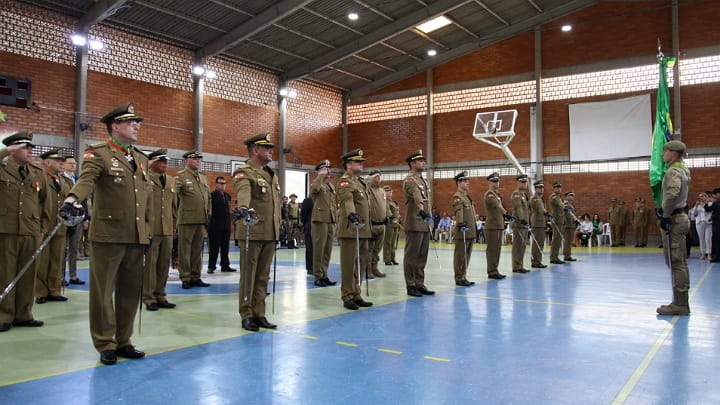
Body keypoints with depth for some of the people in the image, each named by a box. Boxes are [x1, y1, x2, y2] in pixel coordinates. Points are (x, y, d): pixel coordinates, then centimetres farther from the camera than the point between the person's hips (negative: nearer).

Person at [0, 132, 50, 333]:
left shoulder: (38, 175, 12)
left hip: (31, 234, 4)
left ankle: (23, 315, 18)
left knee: (27, 276, 8)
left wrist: (43, 227, 13)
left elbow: (46, 203, 17)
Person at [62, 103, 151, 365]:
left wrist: (148, 229, 15)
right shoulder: (98, 153, -1)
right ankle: (105, 345, 14)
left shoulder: (141, 159, 17)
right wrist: (72, 199, -40)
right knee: (103, 292, 2)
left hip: (137, 238, 6)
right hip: (107, 236, -6)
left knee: (131, 292, 10)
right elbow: (86, 179, -21)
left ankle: (123, 342, 21)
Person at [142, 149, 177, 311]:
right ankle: (148, 298, 11)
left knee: (164, 264, 10)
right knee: (150, 263, 0)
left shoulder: (171, 180, 16)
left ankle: (160, 296, 21)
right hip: (150, 228, -6)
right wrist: (147, 166, -16)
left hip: (167, 230, 6)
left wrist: (175, 224, 19)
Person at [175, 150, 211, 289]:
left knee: (197, 250, 11)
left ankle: (195, 277, 18)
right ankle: (185, 278, 8)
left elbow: (208, 197, 20)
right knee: (184, 250, 2)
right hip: (186, 220, -6)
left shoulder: (203, 177, 17)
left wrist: (209, 214, 14)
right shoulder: (180, 176, -3)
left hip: (201, 220, 6)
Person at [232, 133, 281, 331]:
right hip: (252, 233, -7)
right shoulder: (244, 173, -8)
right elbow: (243, 191, -30)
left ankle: (259, 314, 19)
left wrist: (277, 231, 22)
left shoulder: (272, 175, 17)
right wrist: (243, 208, -51)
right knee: (248, 276, 2)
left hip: (270, 233, 7)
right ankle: (247, 316, 11)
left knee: (263, 277, 11)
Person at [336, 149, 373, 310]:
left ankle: (356, 295, 22)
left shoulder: (360, 181, 19)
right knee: (349, 265, -3)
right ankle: (347, 298, 5)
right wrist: (351, 214, -47)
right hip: (350, 230, -9)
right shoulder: (345, 181, -9)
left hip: (362, 230, 9)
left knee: (361, 264, 13)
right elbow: (347, 200, -29)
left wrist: (368, 227, 30)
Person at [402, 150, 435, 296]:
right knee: (412, 256, -1)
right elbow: (416, 196, -31)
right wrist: (422, 210, -48)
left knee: (422, 256, 11)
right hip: (414, 225, -8)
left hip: (425, 224, 8)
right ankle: (411, 286, 6)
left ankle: (420, 284, 17)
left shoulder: (424, 181, 19)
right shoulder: (410, 180, -10)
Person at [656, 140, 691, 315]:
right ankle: (681, 301, 19)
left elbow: (673, 193, -31)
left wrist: (665, 215, -22)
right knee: (680, 262, 13)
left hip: (674, 220, -10)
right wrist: (664, 210, 15)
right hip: (680, 217, 10)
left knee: (675, 262, -8)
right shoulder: (683, 170, 17)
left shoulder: (673, 171, -15)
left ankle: (679, 304, -5)